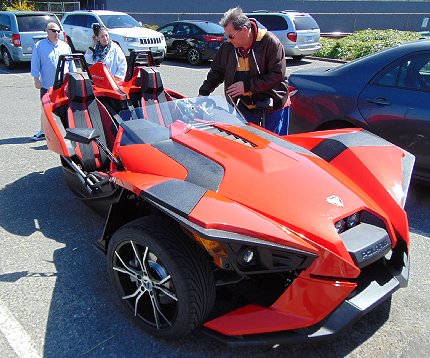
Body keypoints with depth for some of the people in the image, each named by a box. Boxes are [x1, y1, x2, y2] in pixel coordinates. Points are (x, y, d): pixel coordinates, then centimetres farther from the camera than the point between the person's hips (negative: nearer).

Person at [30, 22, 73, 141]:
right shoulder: (39, 46, 0)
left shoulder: (65, 46, 9)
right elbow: (35, 64, -1)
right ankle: (43, 131, 16)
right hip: (47, 85, -2)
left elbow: (71, 64, 15)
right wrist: (36, 79, -7)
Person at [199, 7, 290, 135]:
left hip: (273, 104, -4)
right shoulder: (228, 47, -2)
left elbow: (278, 75, -20)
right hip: (245, 105, 5)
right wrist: (203, 93, -1)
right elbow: (216, 72, 10)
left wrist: (247, 85, -22)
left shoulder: (270, 42, -17)